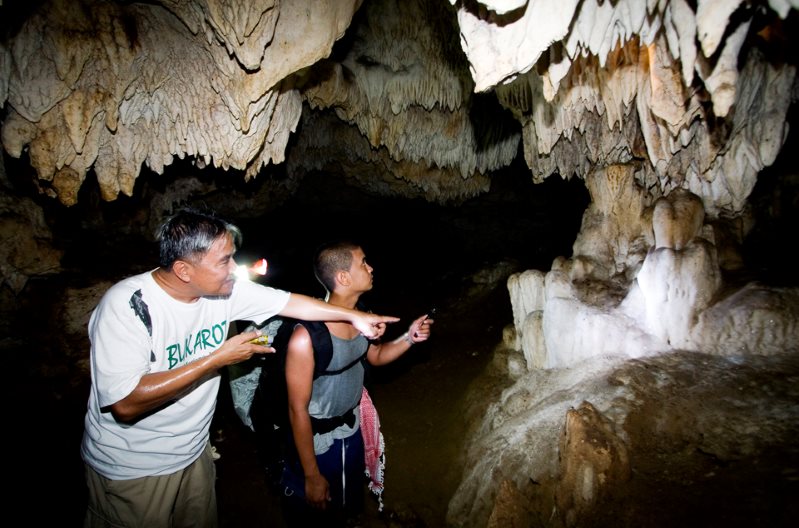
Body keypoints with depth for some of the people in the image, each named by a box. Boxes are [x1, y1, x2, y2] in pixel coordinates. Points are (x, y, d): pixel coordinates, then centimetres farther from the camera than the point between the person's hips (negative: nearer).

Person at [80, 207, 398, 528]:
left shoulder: (226, 289, -11)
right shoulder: (127, 305, -28)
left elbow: (290, 302, -1)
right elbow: (125, 404, -33)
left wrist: (353, 316, 0)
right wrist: (219, 358, -30)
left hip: (194, 454, 6)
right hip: (130, 471, -5)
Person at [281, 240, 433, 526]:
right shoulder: (305, 337, -32)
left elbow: (376, 355, 9)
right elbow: (298, 410, -23)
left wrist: (409, 337, -9)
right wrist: (312, 477, -15)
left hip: (353, 429, 6)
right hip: (316, 440, -6)